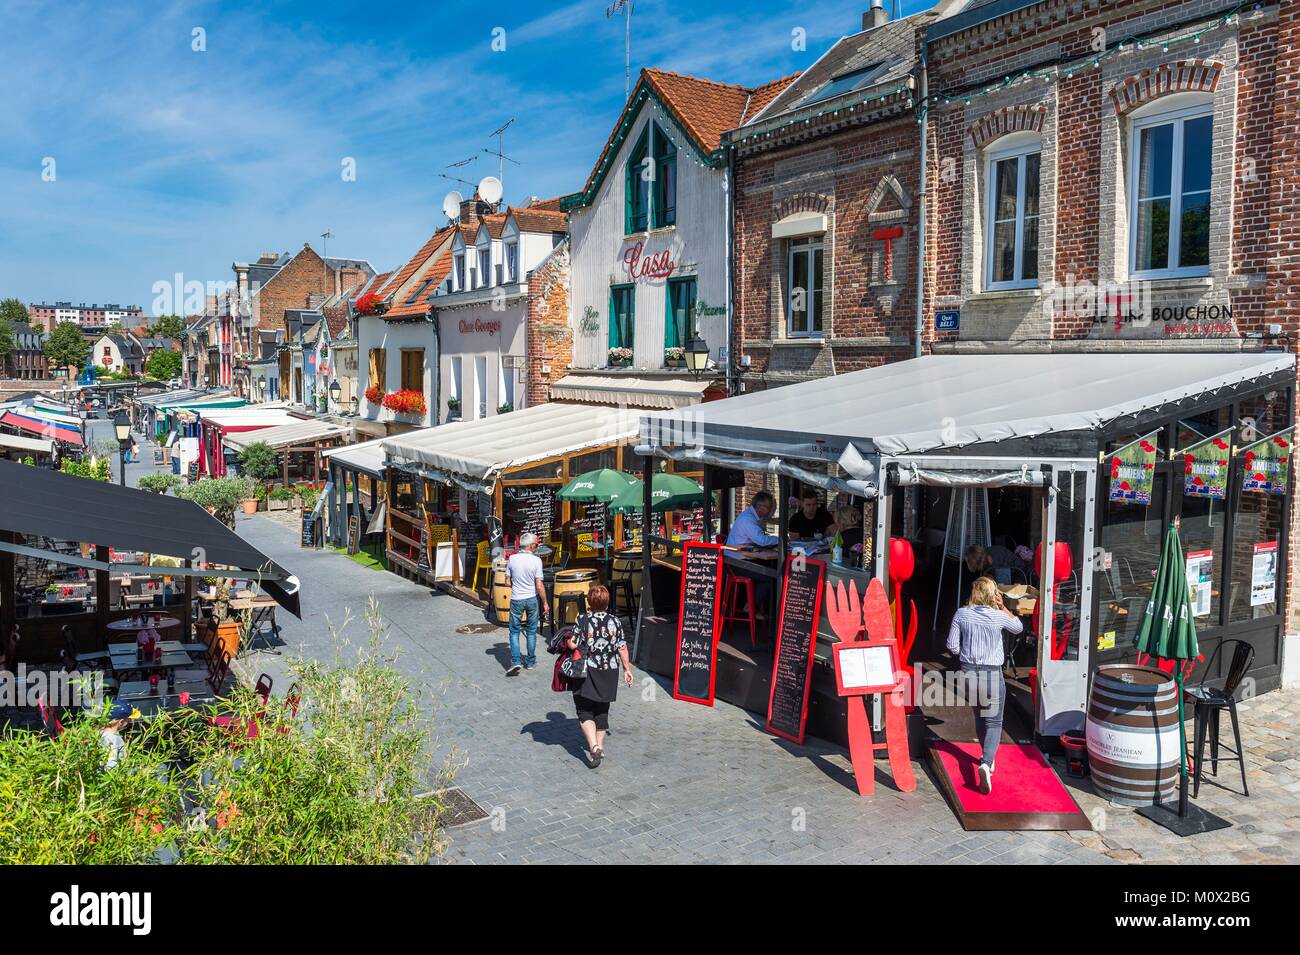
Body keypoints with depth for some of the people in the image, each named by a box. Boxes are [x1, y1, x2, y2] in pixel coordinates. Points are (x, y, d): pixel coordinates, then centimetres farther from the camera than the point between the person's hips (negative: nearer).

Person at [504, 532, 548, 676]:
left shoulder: (512, 559, -6)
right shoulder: (536, 560, -12)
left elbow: (508, 582, 1)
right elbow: (539, 585, -13)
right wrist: (545, 603, -3)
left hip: (516, 599, 1)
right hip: (532, 599, -1)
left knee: (514, 631, 9)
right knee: (531, 631, 14)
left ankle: (515, 661, -5)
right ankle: (530, 662, 21)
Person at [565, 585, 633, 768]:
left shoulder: (583, 620, -12)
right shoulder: (616, 622, -2)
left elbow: (572, 644, -14)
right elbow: (622, 648, 1)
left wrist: (566, 640, 9)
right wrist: (627, 669, 11)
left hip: (587, 673, -3)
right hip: (609, 673, 4)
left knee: (584, 711, 4)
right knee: (602, 710, 18)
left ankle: (593, 746, -13)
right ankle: (600, 746, 23)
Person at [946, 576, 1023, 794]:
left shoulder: (961, 614, -6)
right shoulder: (999, 616, -9)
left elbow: (952, 646, -3)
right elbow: (1018, 627, 13)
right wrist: (1002, 606, 12)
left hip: (969, 672, 3)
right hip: (992, 674, -3)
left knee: (979, 716, 24)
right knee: (994, 722, 3)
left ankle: (987, 757, 40)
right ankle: (986, 763, -19)